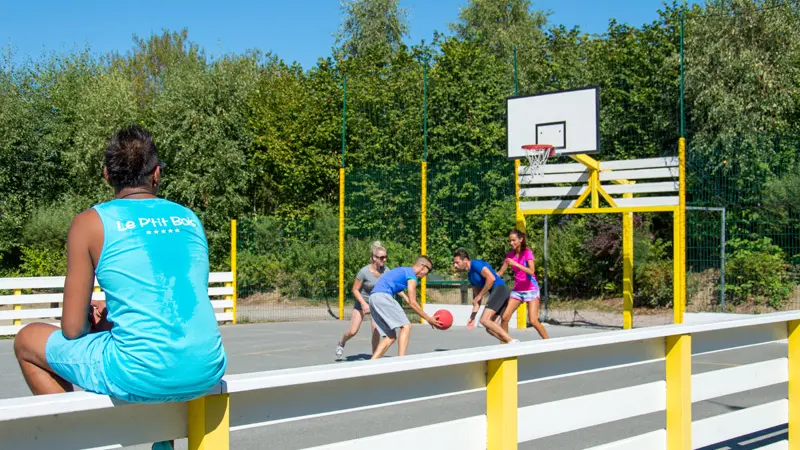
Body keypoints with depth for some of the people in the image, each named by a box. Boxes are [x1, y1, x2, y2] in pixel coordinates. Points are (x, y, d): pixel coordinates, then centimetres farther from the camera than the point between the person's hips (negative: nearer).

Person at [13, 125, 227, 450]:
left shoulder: (90, 222, 0)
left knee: (27, 340, 19)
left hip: (141, 378, -5)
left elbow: (73, 328, 1)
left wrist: (93, 318, 22)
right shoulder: (189, 218, 12)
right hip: (207, 372, 5)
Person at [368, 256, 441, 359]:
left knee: (391, 336, 9)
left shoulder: (403, 270, 26)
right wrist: (429, 319, 0)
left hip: (373, 297, 9)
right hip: (383, 296, -9)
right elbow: (412, 303, -6)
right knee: (406, 326, -10)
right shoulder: (412, 275, -2)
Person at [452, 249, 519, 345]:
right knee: (490, 328, 3)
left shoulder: (476, 264, -6)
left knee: (484, 320, -19)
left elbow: (491, 278, -19)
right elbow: (476, 299, 25)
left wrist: (480, 295, -11)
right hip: (496, 294, 10)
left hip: (500, 289, -10)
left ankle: (512, 341, -21)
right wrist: (472, 317, 17)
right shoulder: (470, 275, 23)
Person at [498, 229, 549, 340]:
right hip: (517, 290, 5)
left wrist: (515, 264, -34)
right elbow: (500, 272, 8)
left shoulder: (527, 252, -11)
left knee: (533, 321, -14)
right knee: (505, 317, -4)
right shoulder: (510, 254, 4)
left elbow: (531, 271, -25)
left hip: (531, 290, -5)